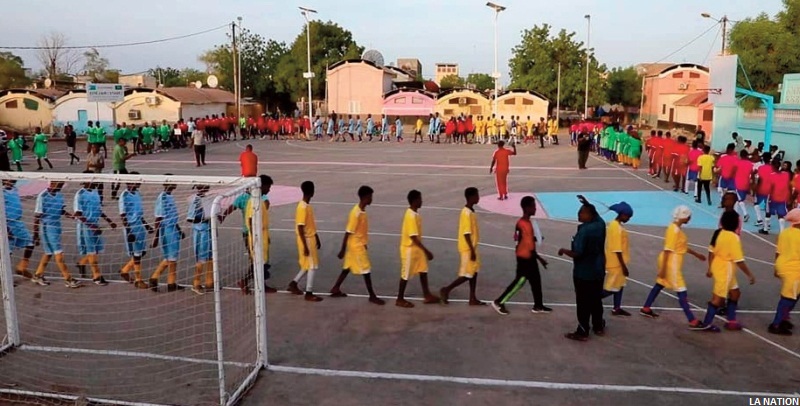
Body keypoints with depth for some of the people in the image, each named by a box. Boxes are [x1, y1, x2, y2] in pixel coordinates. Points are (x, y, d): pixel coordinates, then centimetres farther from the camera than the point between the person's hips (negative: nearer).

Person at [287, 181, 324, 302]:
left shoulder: (307, 206, 9)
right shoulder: (303, 207, -21)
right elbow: (300, 228, -21)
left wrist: (317, 239, 22)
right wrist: (305, 246, -21)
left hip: (311, 239, 9)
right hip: (306, 241, -9)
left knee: (308, 265, 17)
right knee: (312, 266, -2)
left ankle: (293, 284, 30)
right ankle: (309, 293, 7)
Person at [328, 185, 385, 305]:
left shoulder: (362, 211, 4)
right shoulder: (356, 213, -24)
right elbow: (348, 233, -21)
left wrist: (364, 244, 23)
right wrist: (342, 250, -17)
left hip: (359, 244, 9)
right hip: (356, 245, -9)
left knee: (348, 267, 18)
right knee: (366, 270, -1)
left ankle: (336, 289, 30)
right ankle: (372, 296, 9)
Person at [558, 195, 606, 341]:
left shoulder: (584, 231, -24)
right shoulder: (600, 224, -2)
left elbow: (577, 253, -26)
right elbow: (596, 214, 24)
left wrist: (563, 250, -10)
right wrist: (588, 204, 24)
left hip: (583, 273, -8)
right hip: (598, 271, 8)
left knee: (583, 303, 3)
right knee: (596, 300, 21)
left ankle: (582, 332, 12)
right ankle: (599, 327, 34)